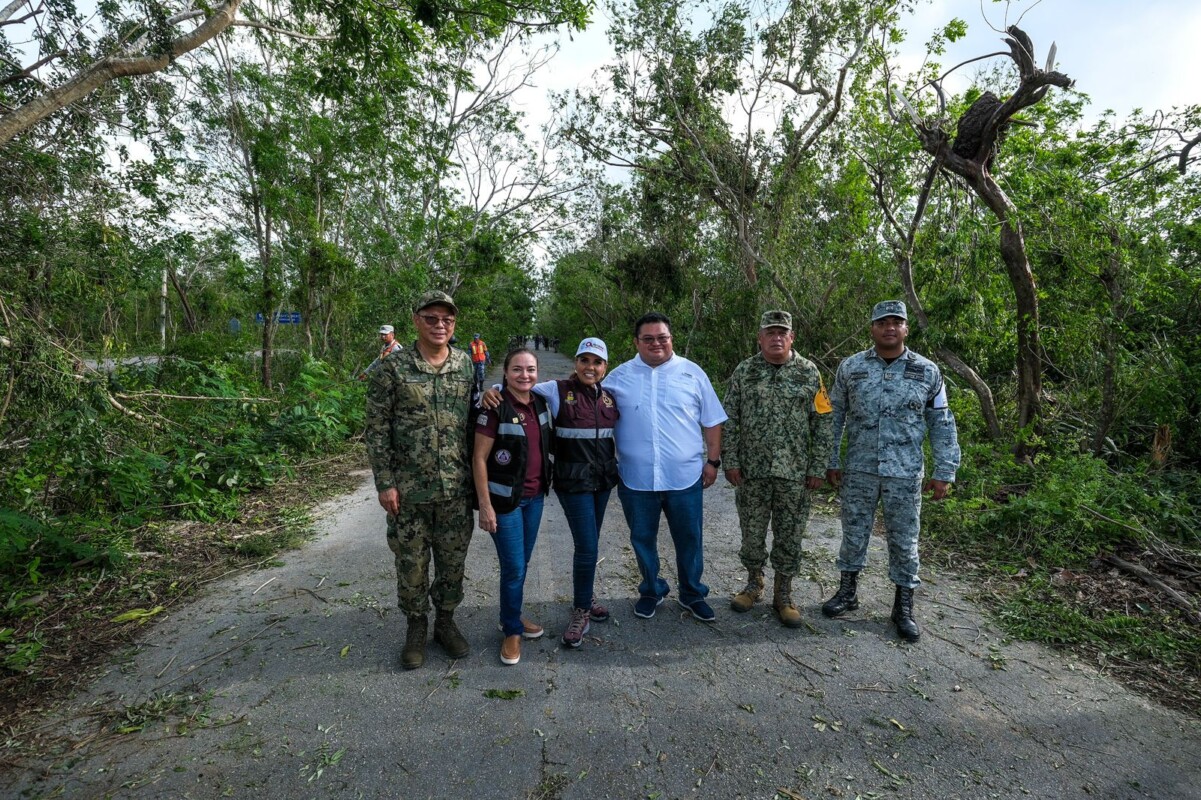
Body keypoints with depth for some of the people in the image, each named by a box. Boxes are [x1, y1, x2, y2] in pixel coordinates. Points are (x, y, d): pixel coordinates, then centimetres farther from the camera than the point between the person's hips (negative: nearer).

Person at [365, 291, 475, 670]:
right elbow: (377, 429, -5)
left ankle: (445, 621, 35)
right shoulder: (393, 367, -7)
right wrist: (384, 483, -9)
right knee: (411, 562, 11)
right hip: (409, 489, -2)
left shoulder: (466, 364, 2)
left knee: (453, 560, 13)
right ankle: (416, 627, 32)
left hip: (457, 489, 2)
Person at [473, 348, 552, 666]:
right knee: (514, 568, 2)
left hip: (535, 496, 6)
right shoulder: (495, 407, -17)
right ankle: (512, 630, 22)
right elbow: (479, 458, -15)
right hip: (505, 499, -6)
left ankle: (511, 616, 38)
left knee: (522, 562, 18)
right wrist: (485, 505, -16)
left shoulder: (539, 403, 2)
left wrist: (545, 484, 13)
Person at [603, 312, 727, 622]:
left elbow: (712, 421, 7)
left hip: (685, 477, 0)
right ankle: (651, 591, 37)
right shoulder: (619, 376, 2)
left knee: (689, 539, 12)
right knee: (642, 539, 15)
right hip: (636, 478, 1)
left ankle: (691, 593, 34)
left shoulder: (692, 373, 2)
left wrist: (713, 460, 4)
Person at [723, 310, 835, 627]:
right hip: (751, 471, 1)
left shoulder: (809, 372, 0)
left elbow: (823, 422, 1)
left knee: (789, 536, 8)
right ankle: (753, 584, 32)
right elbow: (729, 420, 2)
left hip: (794, 472, 0)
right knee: (752, 532, 11)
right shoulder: (744, 371, 1)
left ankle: (783, 595, 24)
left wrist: (818, 468, -3)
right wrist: (730, 462, -4)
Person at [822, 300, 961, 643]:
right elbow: (834, 416, 5)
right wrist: (830, 461, 4)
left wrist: (945, 471, 0)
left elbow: (942, 424, 4)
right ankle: (848, 591, 29)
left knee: (904, 540, 8)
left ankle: (903, 606, 24)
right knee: (853, 533, 11)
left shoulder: (927, 371, 0)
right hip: (858, 470, 1)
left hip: (905, 473, 0)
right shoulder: (850, 368, 0)